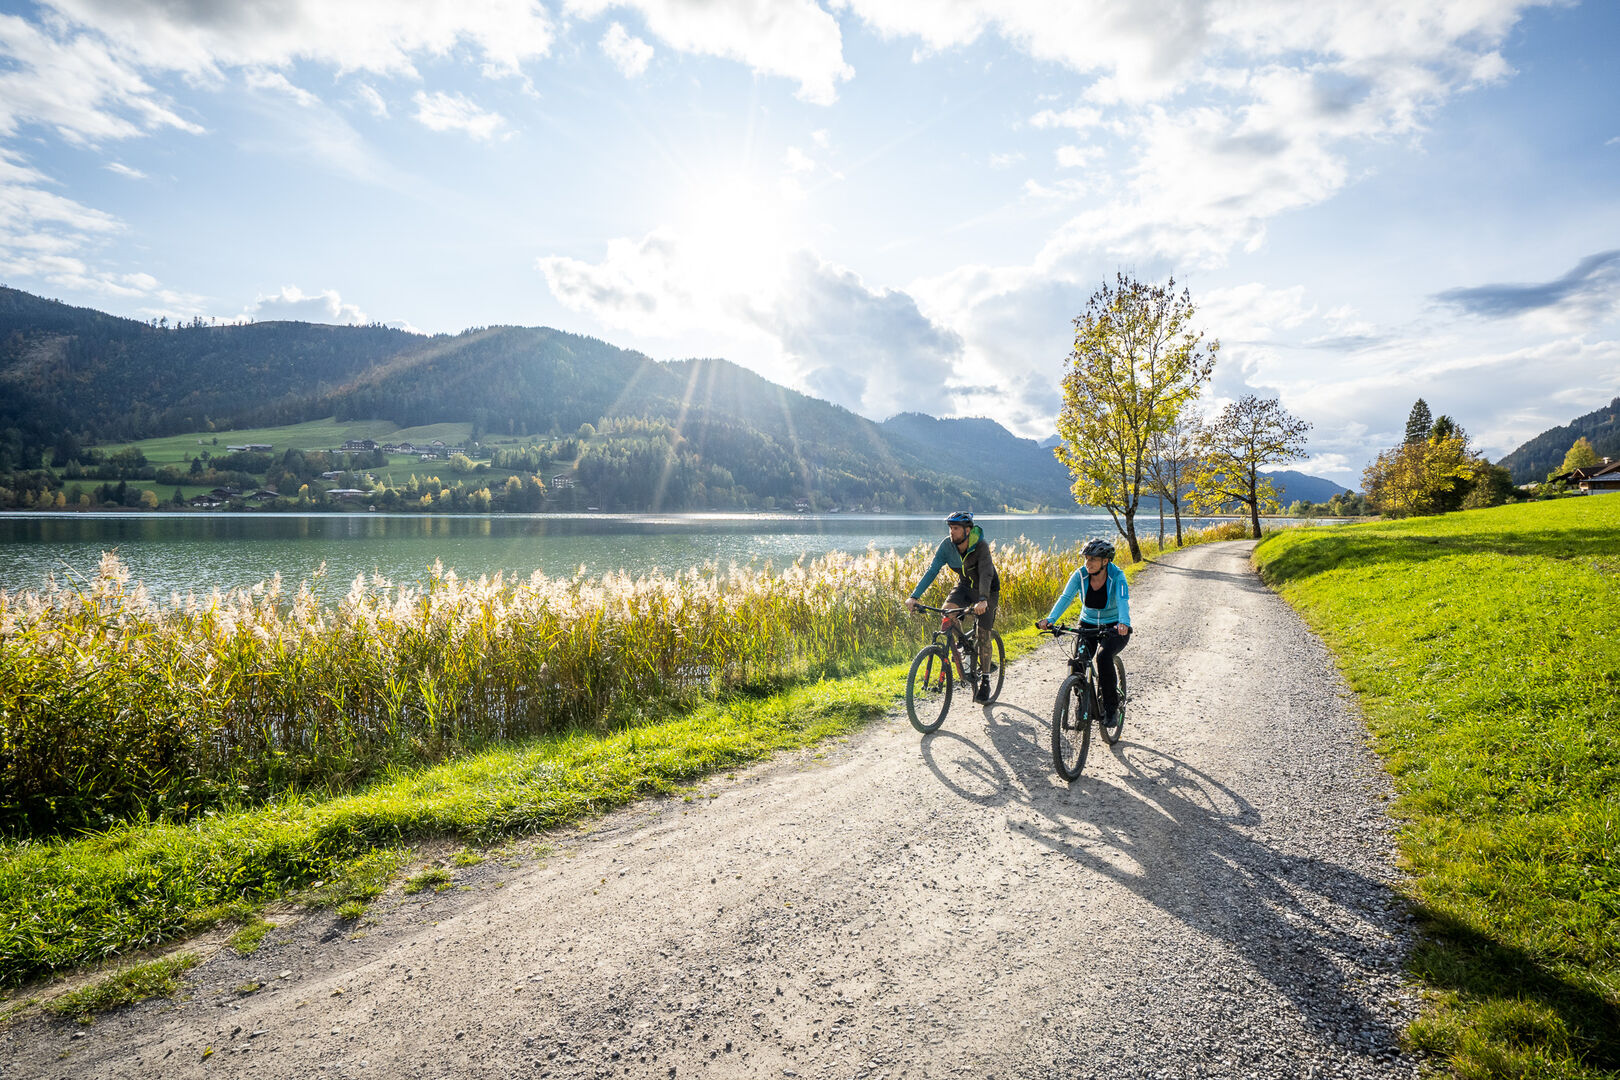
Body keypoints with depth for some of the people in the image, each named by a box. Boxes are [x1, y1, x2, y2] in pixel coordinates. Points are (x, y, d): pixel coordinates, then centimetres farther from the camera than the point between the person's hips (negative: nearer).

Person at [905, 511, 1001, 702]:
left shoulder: (981, 545, -30)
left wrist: (982, 600, -58)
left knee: (983, 635, -8)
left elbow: (986, 574, -41)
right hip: (965, 586, 4)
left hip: (987, 590, -4)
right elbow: (932, 571, -21)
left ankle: (985, 679, 7)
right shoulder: (947, 545, -18)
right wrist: (914, 596, -31)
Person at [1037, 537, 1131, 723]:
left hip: (1114, 629, -3)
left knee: (1104, 658, -30)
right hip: (1088, 625, 3)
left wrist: (1124, 623, -56)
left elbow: (1123, 601, -35)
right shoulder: (1080, 575, -12)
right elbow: (1065, 598, -24)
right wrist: (1050, 619, -41)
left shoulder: (1117, 576, -19)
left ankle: (1111, 708, -11)